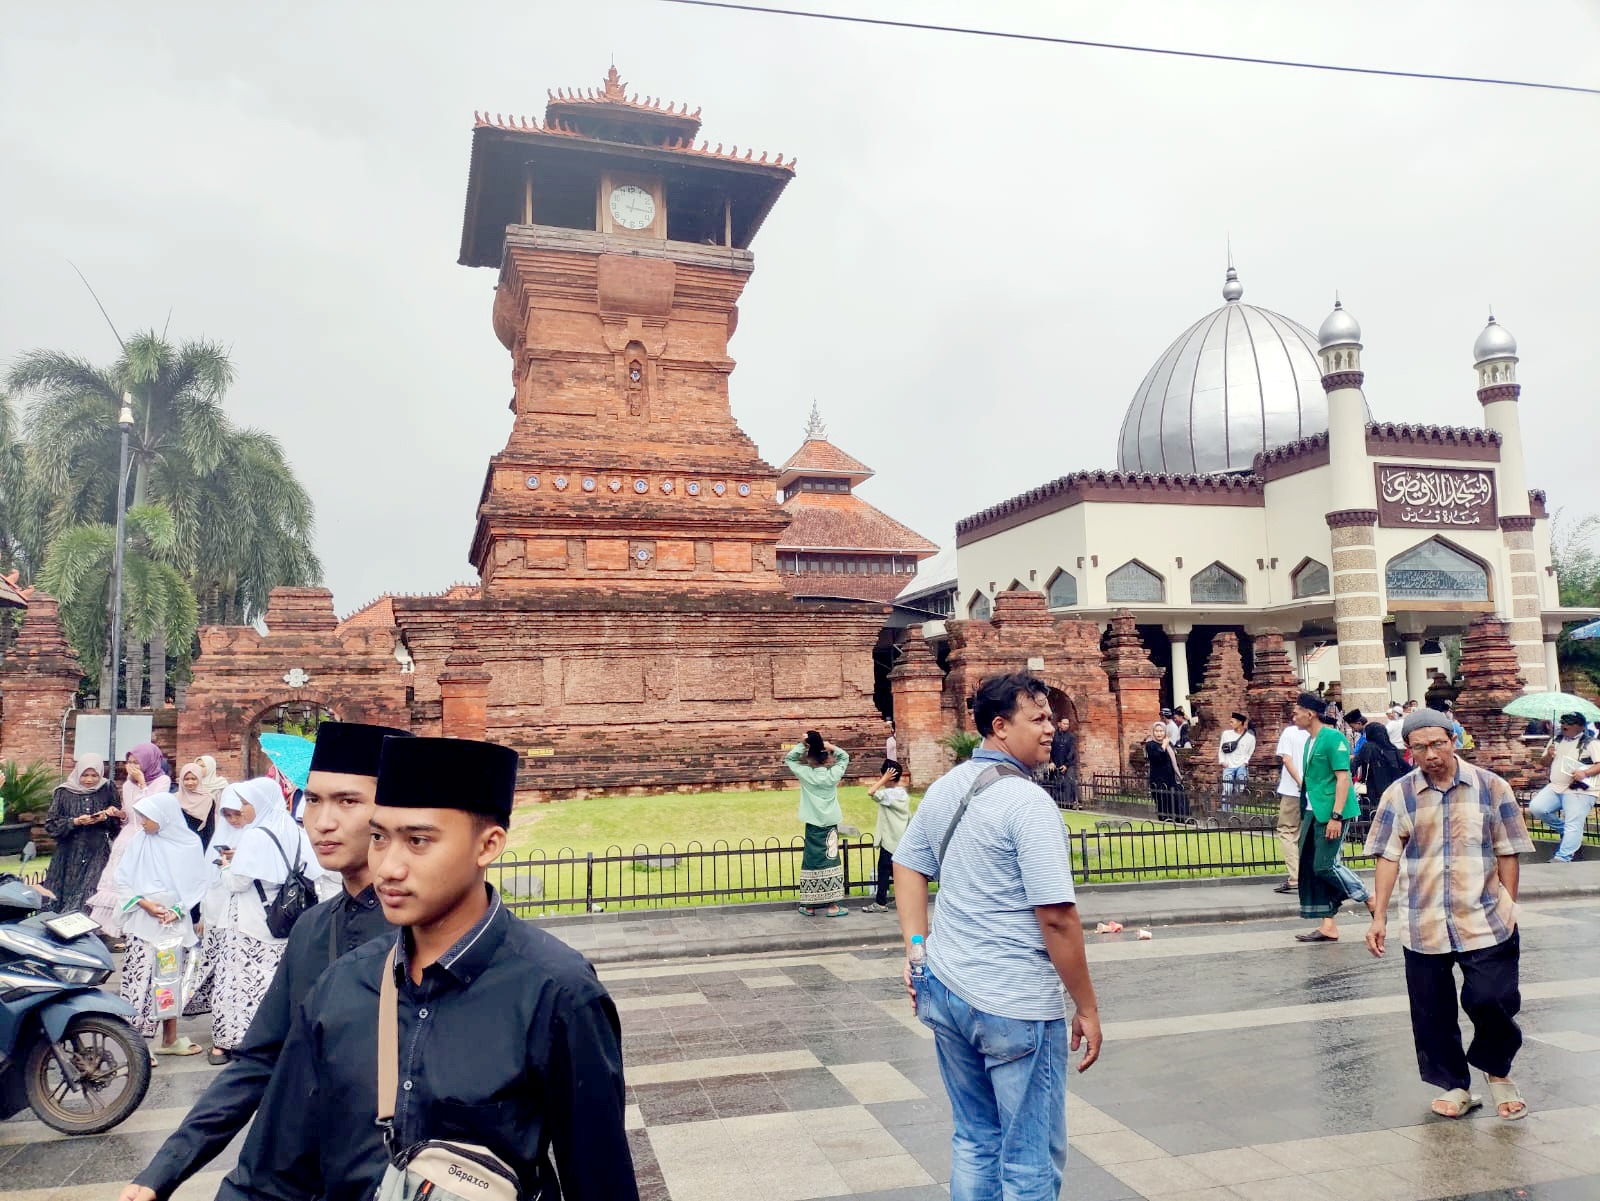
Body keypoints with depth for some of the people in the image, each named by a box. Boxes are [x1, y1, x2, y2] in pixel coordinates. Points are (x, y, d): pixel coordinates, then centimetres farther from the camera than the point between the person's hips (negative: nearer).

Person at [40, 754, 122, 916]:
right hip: (70, 855, 1)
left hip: (98, 854, -1)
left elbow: (118, 821, 5)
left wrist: (105, 818, -15)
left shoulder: (107, 790, 2)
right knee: (65, 898, 1)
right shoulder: (64, 793, 0)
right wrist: (75, 822, -16)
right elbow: (50, 825, -2)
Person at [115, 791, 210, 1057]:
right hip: (143, 922, -1)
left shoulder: (190, 843, -1)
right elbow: (122, 880, 3)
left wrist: (178, 909, -10)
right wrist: (144, 903, -10)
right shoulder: (140, 841, -1)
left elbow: (199, 882, 1)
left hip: (175, 921, 1)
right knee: (142, 977, -6)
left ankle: (170, 1039, 22)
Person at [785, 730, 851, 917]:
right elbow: (845, 757, 13)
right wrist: (831, 747, -2)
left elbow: (789, 758, 7)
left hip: (813, 826, 0)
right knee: (831, 861, 4)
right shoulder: (834, 774, -5)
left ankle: (809, 906, 10)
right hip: (830, 825, 0)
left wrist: (803, 744, -2)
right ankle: (832, 905, 5)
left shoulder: (806, 774, -7)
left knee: (812, 861, 5)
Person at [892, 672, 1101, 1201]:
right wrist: (1087, 1008, -10)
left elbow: (907, 868, 12)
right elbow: (1057, 919, -19)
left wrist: (918, 951, 12)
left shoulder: (945, 787, 5)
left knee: (974, 1141, 21)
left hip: (944, 991, 7)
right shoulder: (1029, 803, -18)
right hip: (1015, 1007, -7)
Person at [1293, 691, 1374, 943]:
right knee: (1309, 867, 5)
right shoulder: (1309, 741, 14)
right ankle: (1328, 926, 11)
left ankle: (1371, 902, 12)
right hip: (1312, 812, 9)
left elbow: (1343, 778, -17)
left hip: (1331, 812, -9)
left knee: (1325, 866, -10)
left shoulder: (1333, 738, -12)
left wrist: (1336, 816, -22)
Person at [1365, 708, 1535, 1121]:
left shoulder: (1491, 788, 0)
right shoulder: (1399, 795, 0)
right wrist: (1379, 917, -1)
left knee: (1492, 1001, -5)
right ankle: (1456, 1087, 26)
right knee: (1433, 1013, 7)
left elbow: (1507, 854, 4)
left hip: (1485, 922, -1)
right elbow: (1388, 858, 1)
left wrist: (1508, 908, 1)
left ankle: (1499, 1075, 24)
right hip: (1424, 927, 1)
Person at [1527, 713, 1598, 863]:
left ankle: (1562, 858, -15)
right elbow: (1543, 763, 21)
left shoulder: (1590, 743, 0)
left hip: (1579, 791, -6)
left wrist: (1585, 772, -25)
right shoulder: (1556, 741, 17)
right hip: (1554, 787, 6)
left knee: (1573, 827, -13)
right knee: (1535, 808, -13)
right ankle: (1564, 830, 8)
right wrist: (1548, 756, -1)